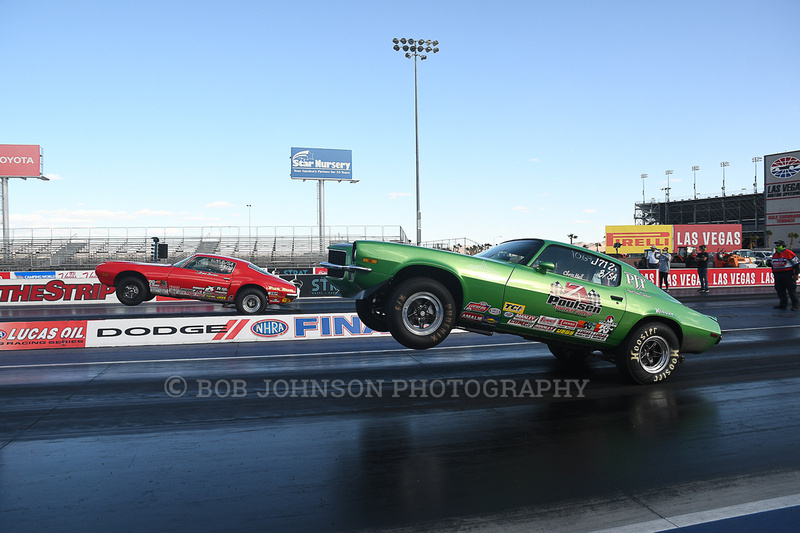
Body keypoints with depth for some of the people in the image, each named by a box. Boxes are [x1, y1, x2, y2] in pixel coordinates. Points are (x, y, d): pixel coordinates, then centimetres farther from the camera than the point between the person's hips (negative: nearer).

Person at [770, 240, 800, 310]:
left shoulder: (789, 253, -8)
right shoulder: (774, 255, 14)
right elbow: (773, 265, 26)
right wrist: (774, 273, 21)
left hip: (788, 275, -7)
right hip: (778, 275, 7)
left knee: (792, 290, -3)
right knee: (780, 291, 8)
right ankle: (783, 304, 16)